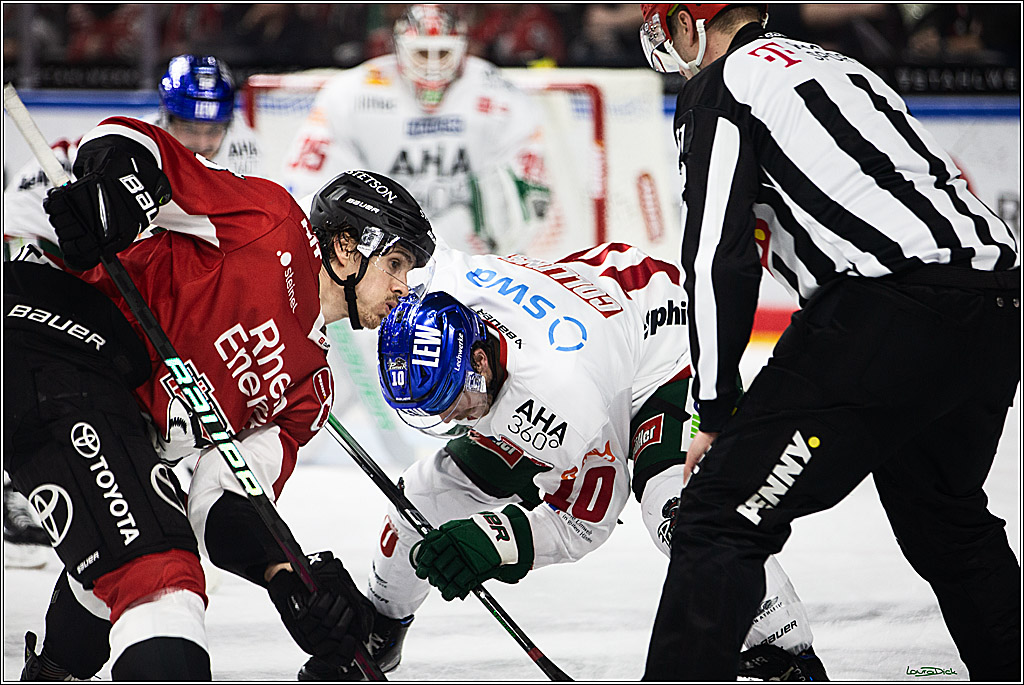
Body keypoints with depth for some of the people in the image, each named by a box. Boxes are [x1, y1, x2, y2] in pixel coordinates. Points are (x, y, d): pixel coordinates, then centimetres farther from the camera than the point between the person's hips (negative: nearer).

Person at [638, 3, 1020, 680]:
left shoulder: (719, 88, 5)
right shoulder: (836, 63, 30)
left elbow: (720, 256, -5)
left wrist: (717, 414, 0)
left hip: (892, 313, -9)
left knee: (723, 515, -8)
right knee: (945, 513, 30)